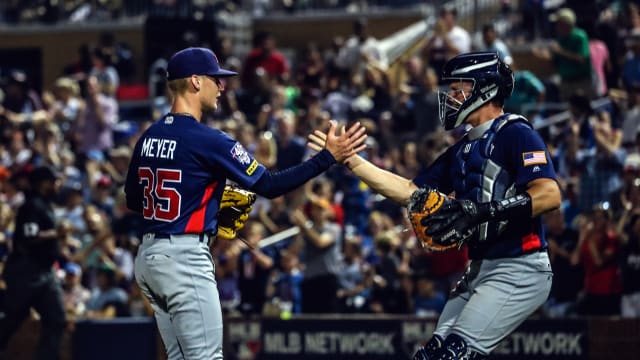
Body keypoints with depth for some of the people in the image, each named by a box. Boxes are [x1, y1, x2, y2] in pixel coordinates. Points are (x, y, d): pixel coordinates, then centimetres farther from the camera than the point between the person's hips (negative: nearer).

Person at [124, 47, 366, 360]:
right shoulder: (208, 140, -14)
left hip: (148, 257, 9)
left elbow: (133, 199, 20)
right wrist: (328, 157, -13)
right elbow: (269, 185, -14)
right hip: (185, 259, -9)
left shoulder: (148, 137, 10)